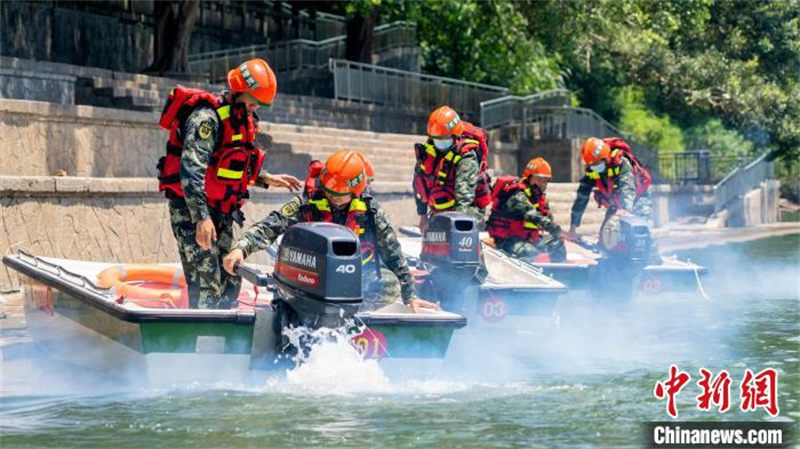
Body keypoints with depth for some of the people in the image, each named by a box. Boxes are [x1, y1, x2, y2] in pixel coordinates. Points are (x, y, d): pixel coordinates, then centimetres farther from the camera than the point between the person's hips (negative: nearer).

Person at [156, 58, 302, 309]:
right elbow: (191, 168, -27)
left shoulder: (244, 120, 11)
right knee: (206, 282, -15)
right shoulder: (207, 117, -18)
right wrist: (201, 218, -34)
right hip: (190, 207, -9)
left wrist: (267, 179, 13)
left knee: (230, 282, 11)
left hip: (220, 212, 9)